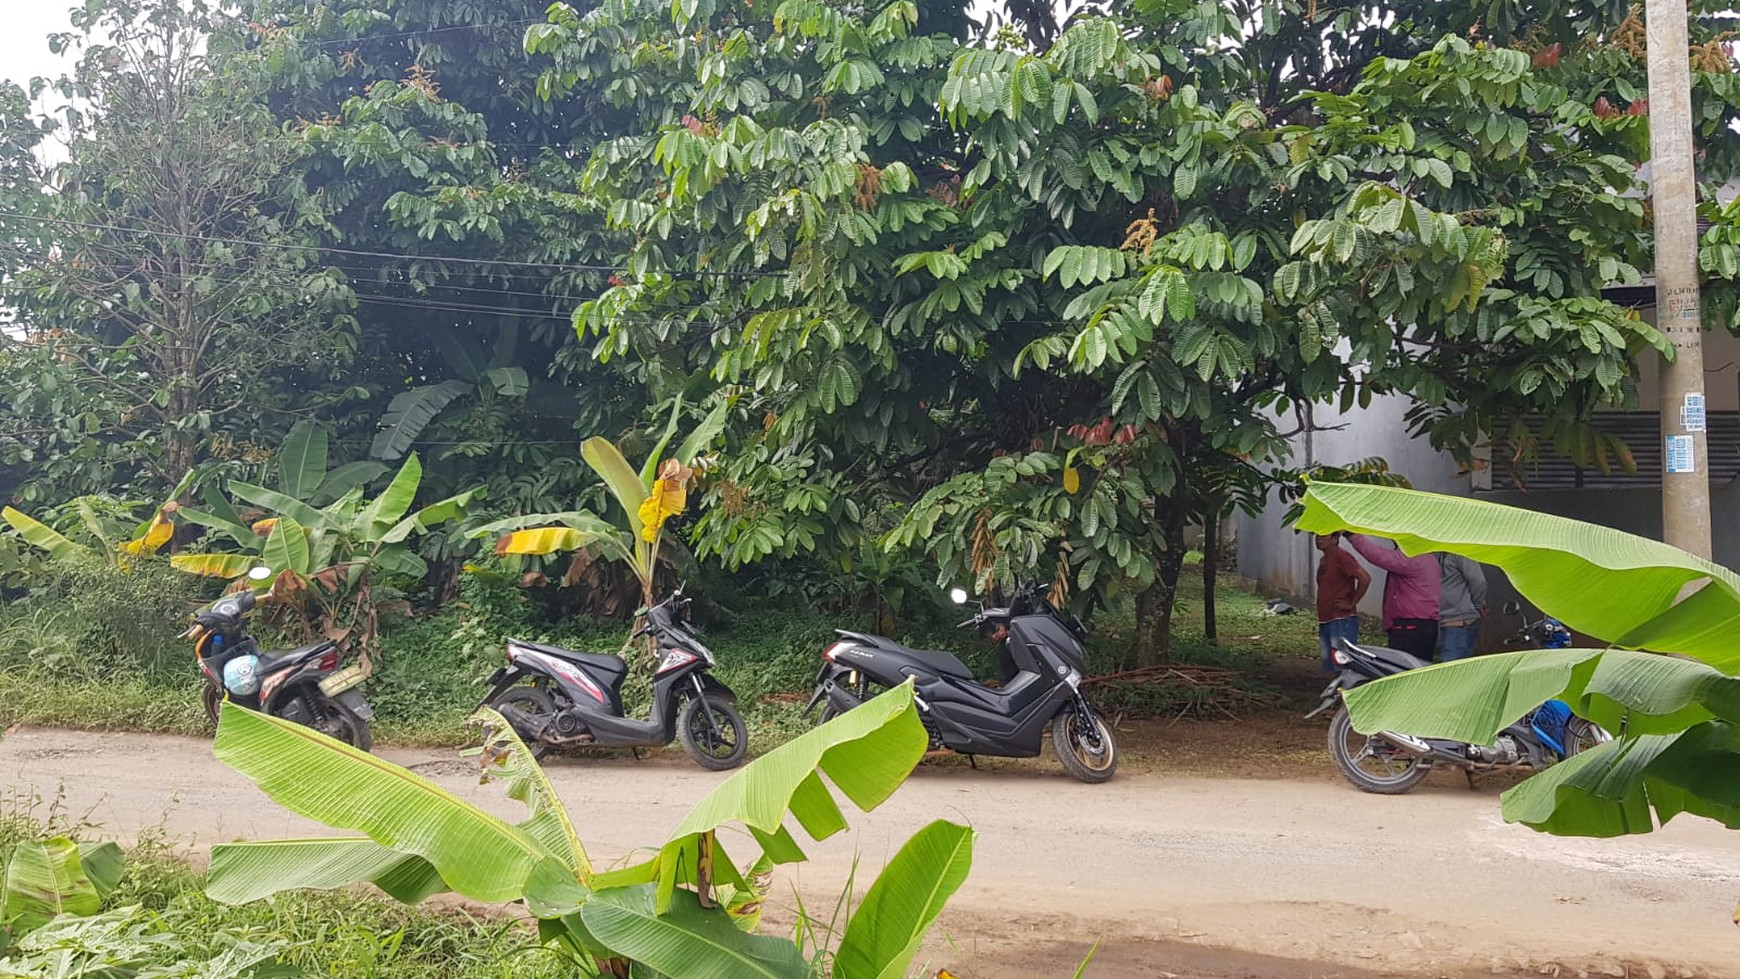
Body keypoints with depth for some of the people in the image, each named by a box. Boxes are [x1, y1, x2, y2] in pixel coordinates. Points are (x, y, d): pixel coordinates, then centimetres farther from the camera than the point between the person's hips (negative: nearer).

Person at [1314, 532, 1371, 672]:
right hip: (1325, 621, 10)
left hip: (1341, 621, -10)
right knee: (1329, 666, 13)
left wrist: (1351, 604, -16)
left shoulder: (1341, 557, -13)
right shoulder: (1324, 560, 16)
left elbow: (1365, 578, -23)